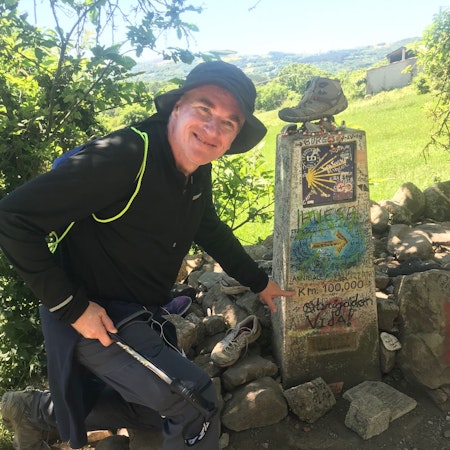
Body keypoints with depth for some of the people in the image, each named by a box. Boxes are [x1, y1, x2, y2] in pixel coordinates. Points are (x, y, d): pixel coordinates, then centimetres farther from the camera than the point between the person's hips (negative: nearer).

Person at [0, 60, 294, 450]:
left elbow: (210, 230, 14)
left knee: (149, 410, 26)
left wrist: (258, 282, 19)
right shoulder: (123, 158, -30)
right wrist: (72, 307, -25)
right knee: (197, 400, -15)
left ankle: (51, 412, 44)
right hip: (96, 319, -8)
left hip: (145, 314, 8)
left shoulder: (199, 171, -3)